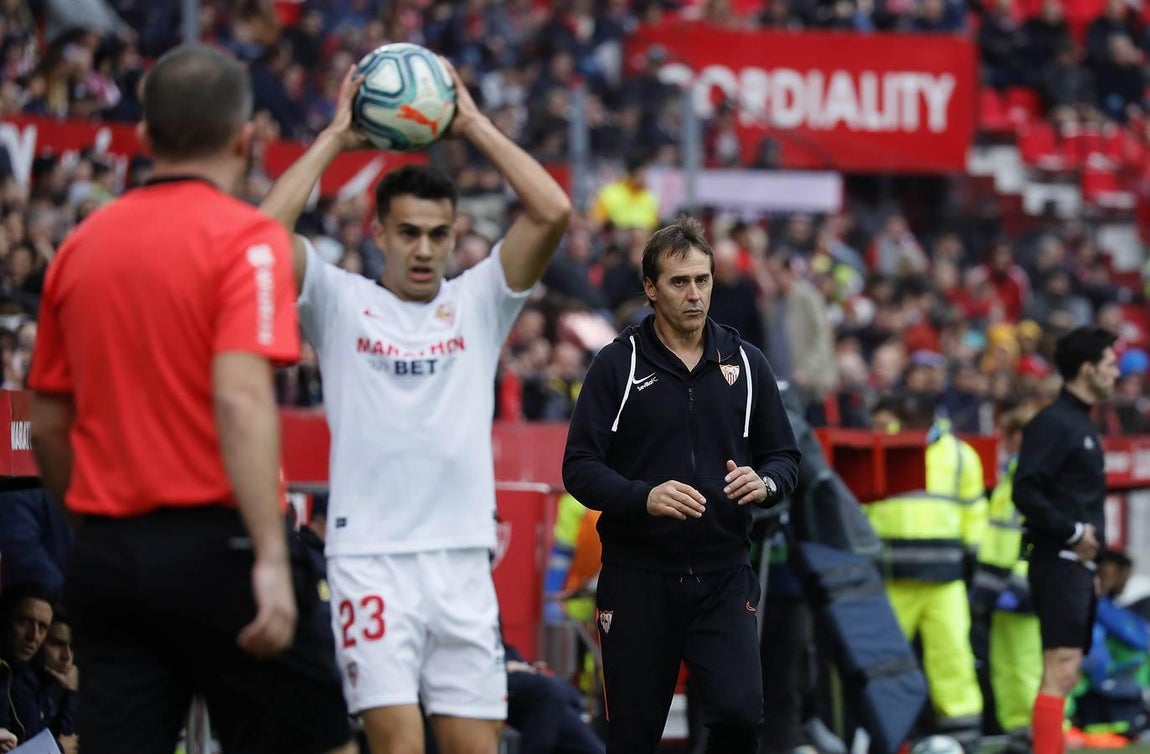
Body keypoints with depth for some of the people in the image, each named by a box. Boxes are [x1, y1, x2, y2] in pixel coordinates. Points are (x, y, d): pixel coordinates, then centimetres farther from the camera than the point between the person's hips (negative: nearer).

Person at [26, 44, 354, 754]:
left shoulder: (82, 245, 10)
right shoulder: (246, 237, -7)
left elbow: (47, 425, 15)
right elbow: (240, 398, -20)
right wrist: (271, 559, -25)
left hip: (106, 555, 5)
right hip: (216, 547, -5)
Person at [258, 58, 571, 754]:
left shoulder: (479, 301, 11)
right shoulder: (341, 302, 7)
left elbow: (553, 214, -1)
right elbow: (264, 232, -9)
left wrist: (475, 125, 2)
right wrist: (335, 138, -2)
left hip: (463, 559, 3)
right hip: (369, 557, -3)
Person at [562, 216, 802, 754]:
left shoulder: (745, 362, 7)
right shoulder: (618, 364, -1)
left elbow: (784, 457, 12)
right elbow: (579, 467, -6)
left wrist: (765, 483, -12)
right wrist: (644, 497, -24)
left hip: (724, 576, 2)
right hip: (638, 577, -1)